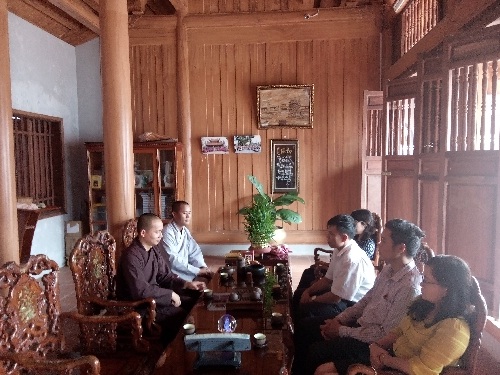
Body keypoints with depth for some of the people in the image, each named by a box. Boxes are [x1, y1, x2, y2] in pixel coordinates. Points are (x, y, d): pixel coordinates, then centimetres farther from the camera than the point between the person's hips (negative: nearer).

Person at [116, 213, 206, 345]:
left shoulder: (154, 249, 3)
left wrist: (187, 284, -7)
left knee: (191, 302, 3)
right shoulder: (131, 256, -25)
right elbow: (140, 290, -31)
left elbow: (164, 275, 8)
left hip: (153, 295, 9)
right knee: (179, 315, -20)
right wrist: (170, 294, -22)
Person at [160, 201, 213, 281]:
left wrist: (204, 268, -7)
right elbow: (173, 260, -23)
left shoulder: (185, 231, 10)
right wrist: (198, 271, -20)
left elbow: (195, 252, 11)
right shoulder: (167, 233, -17)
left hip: (186, 271, 8)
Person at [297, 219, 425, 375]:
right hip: (360, 325, 8)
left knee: (315, 351, -12)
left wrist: (342, 331, -16)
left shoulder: (410, 287, -27)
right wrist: (339, 320, -1)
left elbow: (385, 333, -24)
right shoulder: (388, 270, 1)